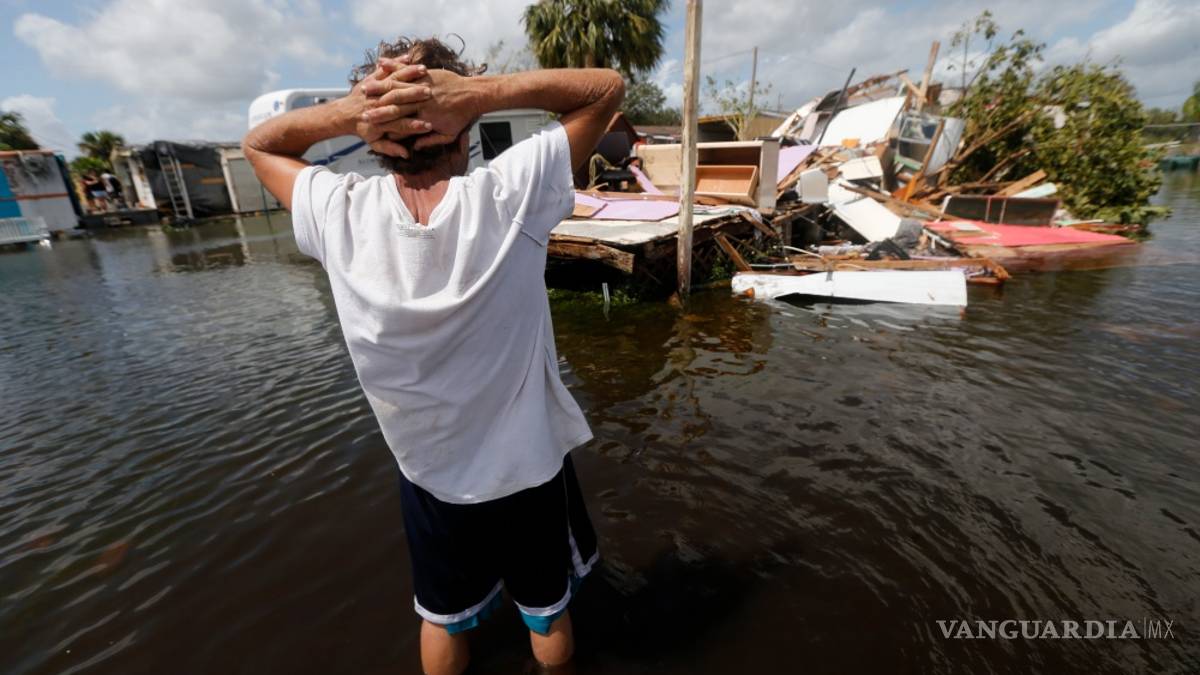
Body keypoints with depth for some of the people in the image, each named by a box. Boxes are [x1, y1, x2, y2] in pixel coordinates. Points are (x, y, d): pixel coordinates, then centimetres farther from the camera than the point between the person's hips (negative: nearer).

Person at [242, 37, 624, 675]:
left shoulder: (339, 214, -17)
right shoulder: (508, 196, -23)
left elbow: (258, 143, 6)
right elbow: (607, 87, -9)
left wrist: (345, 111, -13)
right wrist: (480, 91, -21)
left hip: (430, 477, 2)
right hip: (529, 470, -1)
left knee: (444, 621, 30)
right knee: (548, 615, 27)